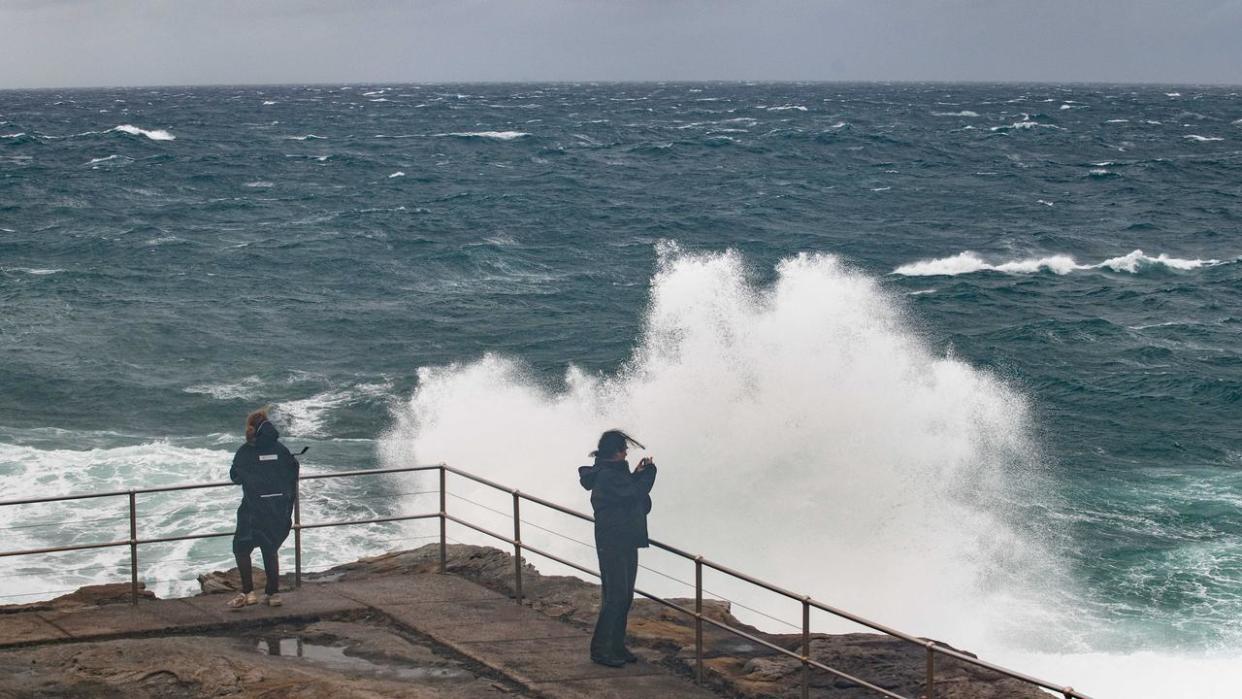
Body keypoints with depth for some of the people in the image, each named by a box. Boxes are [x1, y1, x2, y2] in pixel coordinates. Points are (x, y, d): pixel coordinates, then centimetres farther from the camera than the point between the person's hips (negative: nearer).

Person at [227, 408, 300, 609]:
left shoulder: (245, 451, -7)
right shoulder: (280, 449, 3)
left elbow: (235, 477, 2)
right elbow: (294, 470, 5)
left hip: (254, 508, -4)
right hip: (280, 507, 4)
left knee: (241, 547, 7)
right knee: (271, 549, 16)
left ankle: (248, 592, -1)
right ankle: (272, 593, 15)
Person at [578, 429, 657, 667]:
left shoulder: (615, 473, 15)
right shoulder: (606, 476, -17)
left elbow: (637, 498, 17)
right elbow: (633, 495, -22)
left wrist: (638, 475, 2)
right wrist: (648, 473, -7)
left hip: (626, 543, 10)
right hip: (612, 545, -10)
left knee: (625, 596, 13)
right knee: (614, 596, -7)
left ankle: (616, 645, 20)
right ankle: (600, 649, -1)